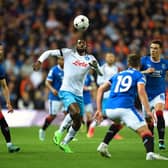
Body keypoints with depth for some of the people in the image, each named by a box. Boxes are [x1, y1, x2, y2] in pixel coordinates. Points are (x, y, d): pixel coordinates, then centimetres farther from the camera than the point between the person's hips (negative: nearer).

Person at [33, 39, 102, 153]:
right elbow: (49, 52, 1)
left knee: (78, 124, 9)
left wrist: (95, 66, -20)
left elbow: (100, 73, 1)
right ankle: (60, 132, -10)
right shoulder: (68, 53, 0)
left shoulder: (90, 58, 9)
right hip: (66, 91, -5)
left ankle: (64, 143, 29)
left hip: (79, 94, 5)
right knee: (75, 112, -30)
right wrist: (39, 61, -14)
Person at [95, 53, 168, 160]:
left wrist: (99, 110, 22)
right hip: (125, 107, -6)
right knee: (144, 130, -8)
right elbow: (141, 91, -7)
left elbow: (101, 89, 22)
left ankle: (103, 146, 24)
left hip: (109, 109, 6)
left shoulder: (117, 75, 28)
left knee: (117, 123, 38)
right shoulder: (139, 75, 13)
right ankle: (150, 153, -35)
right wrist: (148, 111, -12)